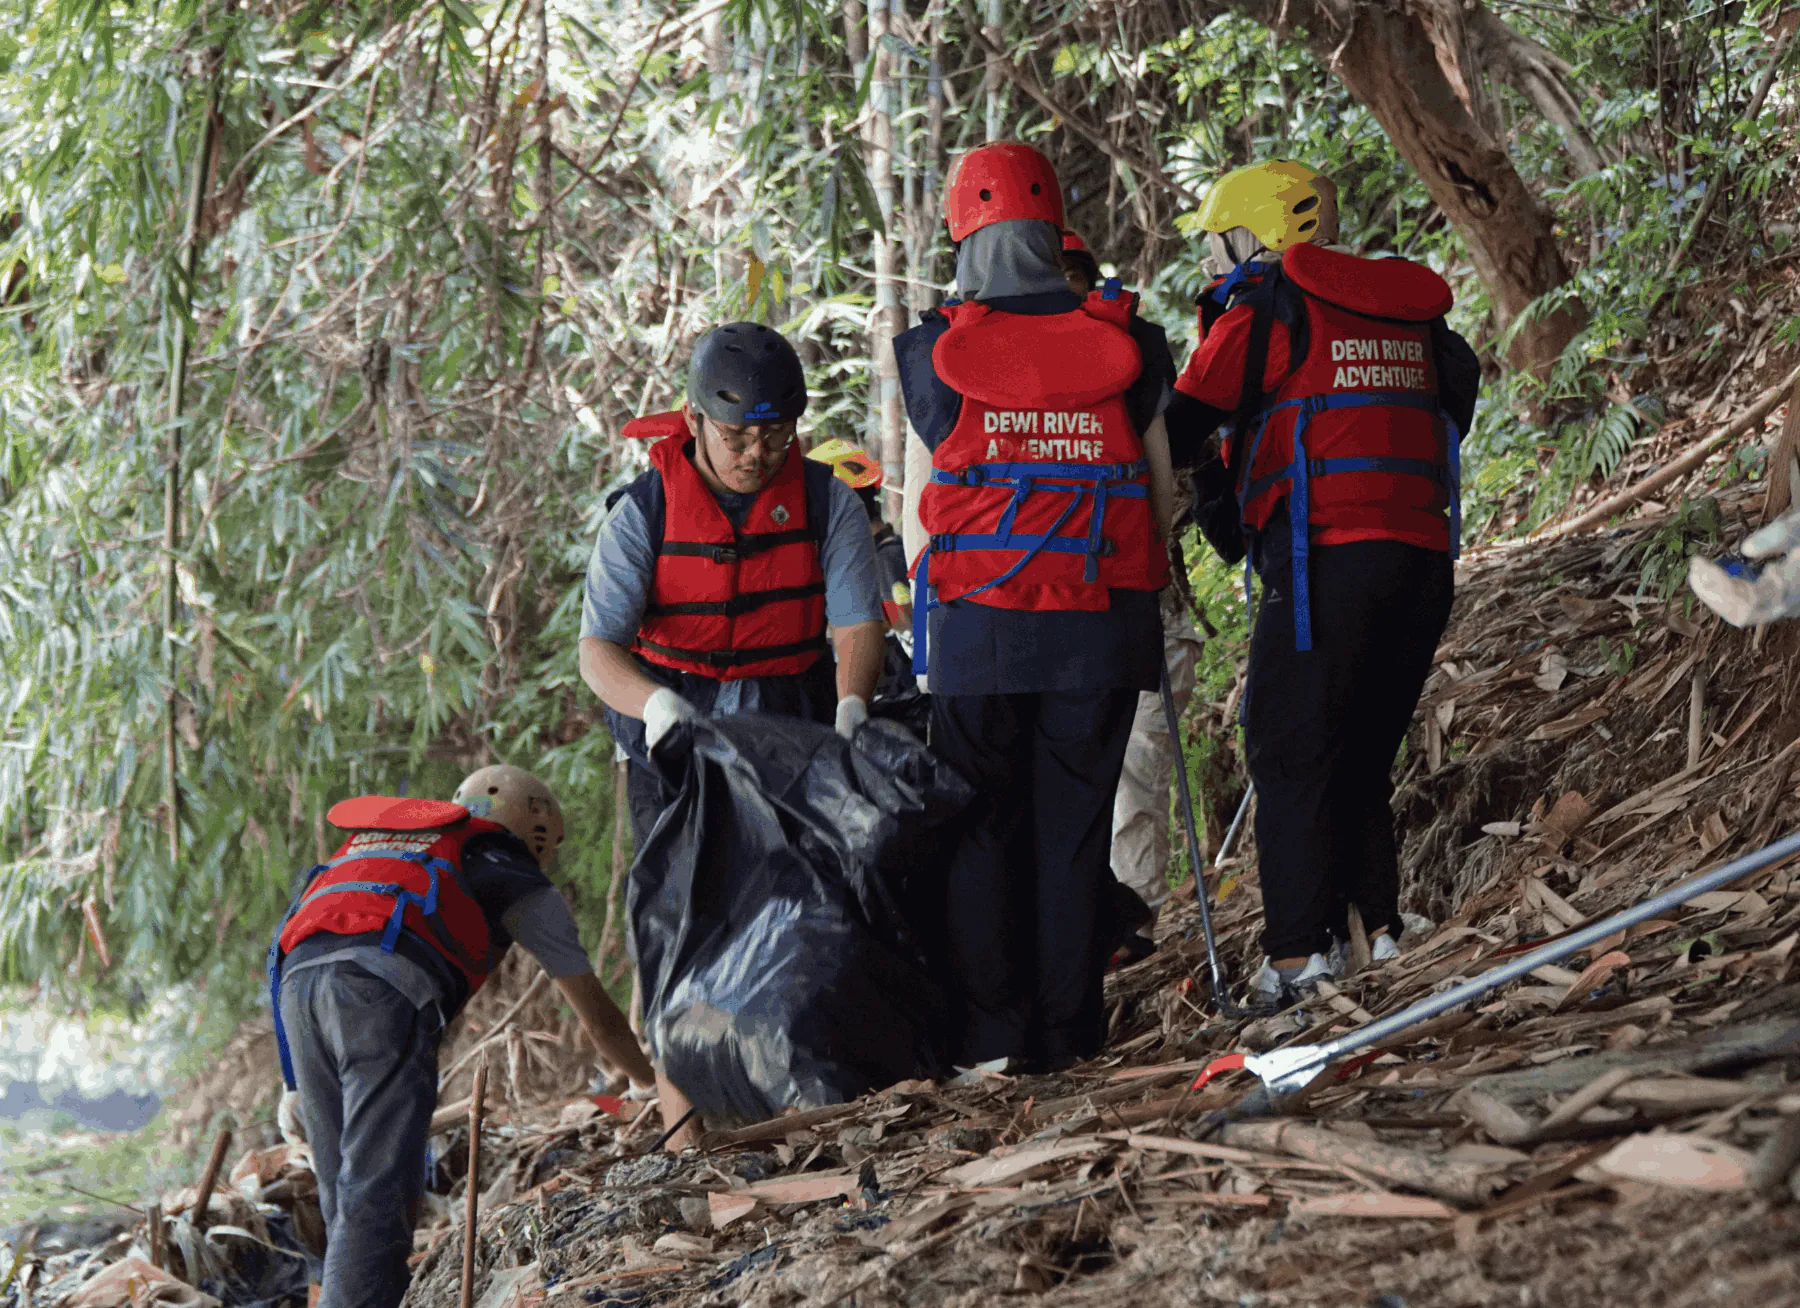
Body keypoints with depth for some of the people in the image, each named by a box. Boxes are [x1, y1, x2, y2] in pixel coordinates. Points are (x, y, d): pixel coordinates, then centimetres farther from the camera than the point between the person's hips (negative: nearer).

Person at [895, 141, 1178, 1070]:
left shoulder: (933, 353, -3)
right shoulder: (1126, 346, 2)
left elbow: (918, 505, 3)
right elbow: (1163, 487, 8)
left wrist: (922, 610, 15)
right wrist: (1154, 597, 19)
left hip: (975, 623, -1)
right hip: (1101, 626, 1)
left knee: (983, 829, 6)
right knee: (1074, 822, 8)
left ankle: (991, 1034, 5)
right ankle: (1068, 1026, 9)